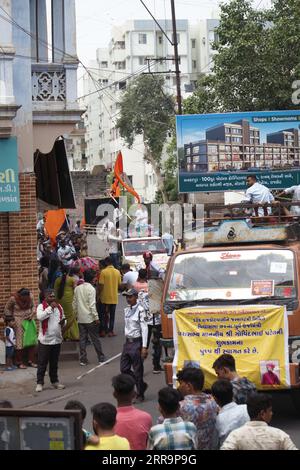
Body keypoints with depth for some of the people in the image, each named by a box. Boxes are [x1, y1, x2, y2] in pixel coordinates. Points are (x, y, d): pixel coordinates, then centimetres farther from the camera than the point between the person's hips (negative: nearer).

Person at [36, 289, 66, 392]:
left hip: (57, 339, 5)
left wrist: (63, 322, -4)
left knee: (54, 363, 15)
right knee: (42, 363, -2)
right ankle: (39, 383, 3)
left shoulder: (59, 307, 10)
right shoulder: (41, 307, -7)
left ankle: (55, 381, 24)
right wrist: (50, 307, -25)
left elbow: (63, 318, 21)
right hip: (44, 340, -5)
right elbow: (40, 316, -26)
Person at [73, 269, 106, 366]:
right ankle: (101, 358, 13)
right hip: (90, 318, -5)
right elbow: (92, 305, -17)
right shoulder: (91, 289, -13)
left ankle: (83, 359, 6)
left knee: (82, 339, 7)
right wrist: (96, 317, -12)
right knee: (95, 339, 4)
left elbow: (74, 303, 9)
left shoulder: (77, 288, 6)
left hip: (81, 319, 5)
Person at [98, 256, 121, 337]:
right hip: (114, 297, 3)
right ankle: (110, 331, 8)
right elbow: (119, 284, 6)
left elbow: (101, 285, -13)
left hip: (105, 297, -2)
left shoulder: (103, 272, -12)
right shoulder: (117, 272, -1)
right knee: (112, 315, 10)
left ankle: (105, 330, 11)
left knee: (104, 314, 11)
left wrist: (99, 294, -2)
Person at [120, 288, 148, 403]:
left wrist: (144, 347, -19)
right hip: (127, 342, 8)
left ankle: (140, 395, 12)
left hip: (136, 343, -8)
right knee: (124, 369, 9)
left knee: (138, 370, 0)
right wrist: (127, 341, 14)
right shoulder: (127, 310, 9)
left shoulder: (140, 310, -14)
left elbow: (144, 329, -16)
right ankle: (142, 385, 27)